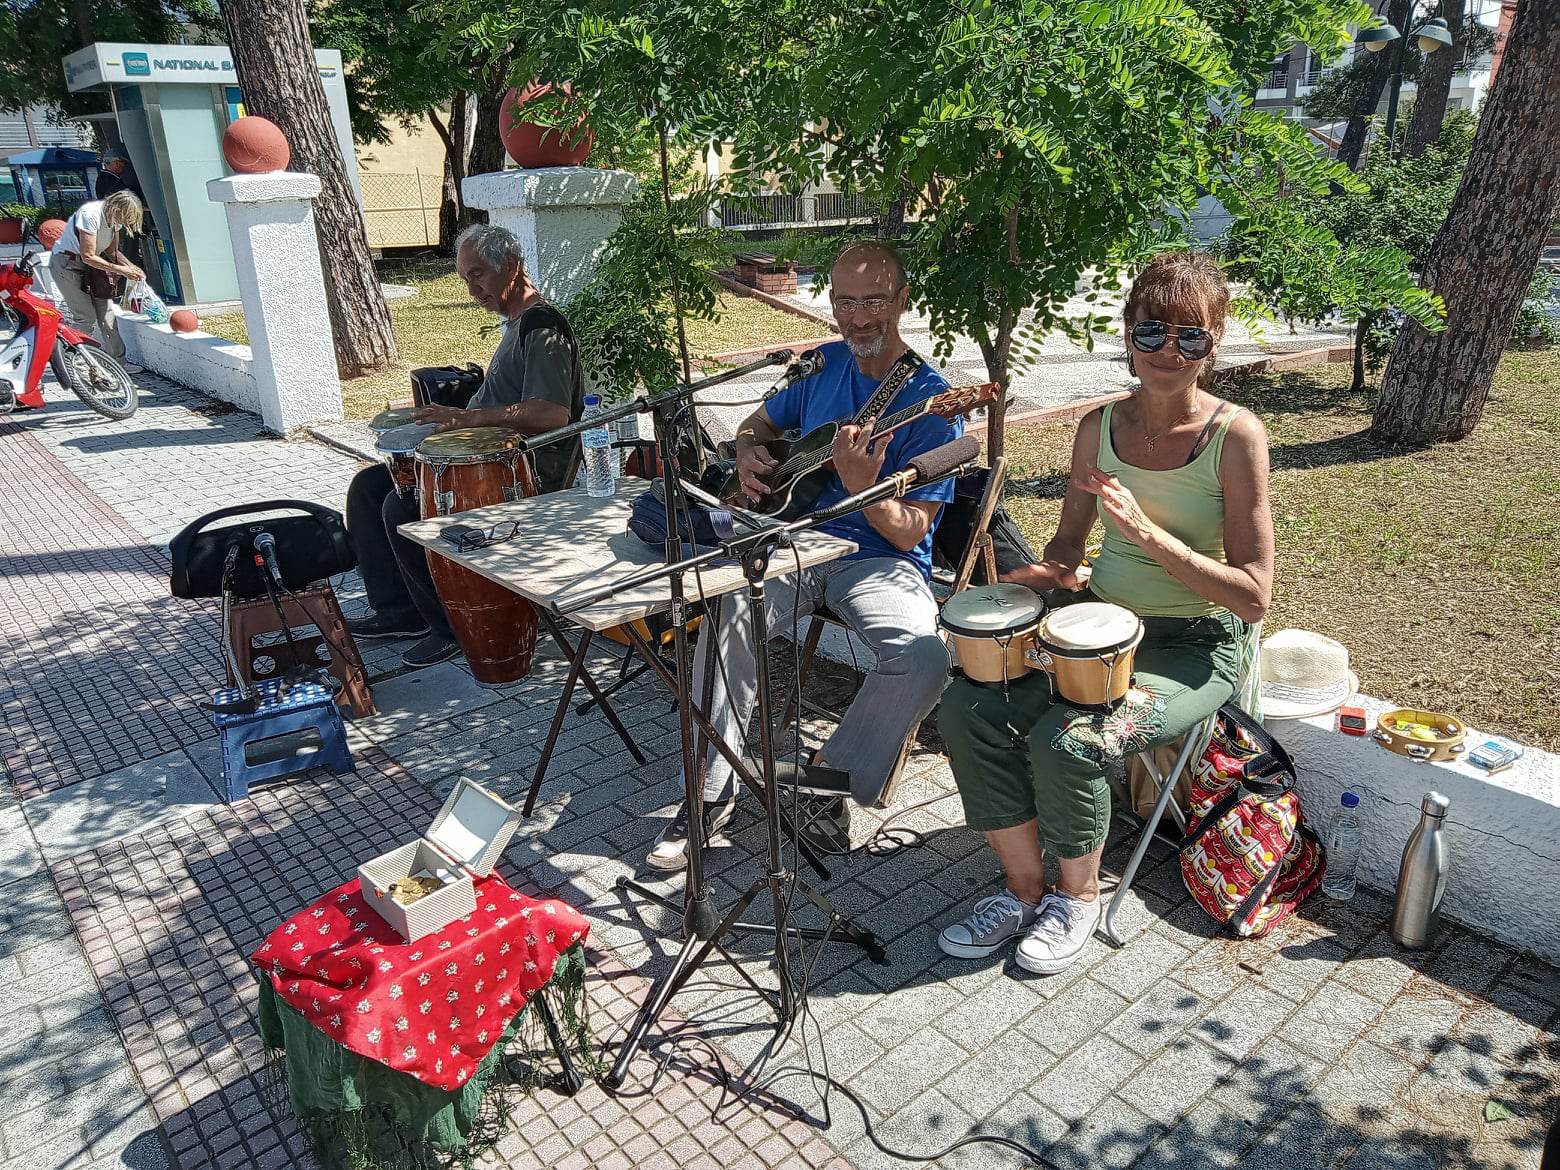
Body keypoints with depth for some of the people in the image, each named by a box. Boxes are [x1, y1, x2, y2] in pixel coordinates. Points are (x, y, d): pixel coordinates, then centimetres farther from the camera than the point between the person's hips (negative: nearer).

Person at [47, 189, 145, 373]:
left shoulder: (115, 217, -3)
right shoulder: (90, 214, -27)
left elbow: (112, 251, 7)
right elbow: (88, 256, -27)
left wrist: (131, 267, -9)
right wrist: (120, 270, -27)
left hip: (88, 262, 8)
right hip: (66, 263, -8)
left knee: (106, 313, 2)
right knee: (86, 317, -11)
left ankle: (117, 362, 7)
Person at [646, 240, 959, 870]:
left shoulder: (929, 400, -8)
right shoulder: (824, 364, 9)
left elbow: (910, 534, -11)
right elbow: (758, 421, 26)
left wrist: (862, 486, -31)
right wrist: (748, 453, 2)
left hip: (881, 560, -3)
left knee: (926, 657, -32)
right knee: (729, 607, -27)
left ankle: (835, 775, -5)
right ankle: (711, 791, -14)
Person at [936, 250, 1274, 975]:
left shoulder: (1235, 435, -12)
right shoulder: (1101, 427, 3)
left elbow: (1254, 595, -16)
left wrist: (1148, 533, -26)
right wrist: (1054, 569, -9)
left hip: (1197, 647, -5)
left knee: (1066, 739, -28)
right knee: (969, 708, -16)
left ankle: (1079, 896, 3)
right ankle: (1024, 888, 4)